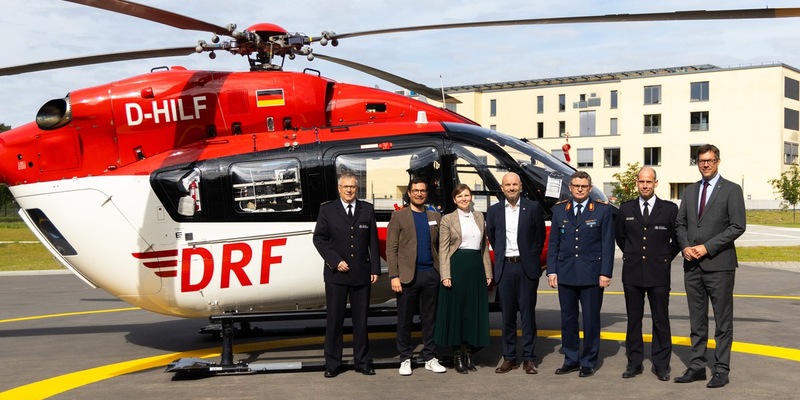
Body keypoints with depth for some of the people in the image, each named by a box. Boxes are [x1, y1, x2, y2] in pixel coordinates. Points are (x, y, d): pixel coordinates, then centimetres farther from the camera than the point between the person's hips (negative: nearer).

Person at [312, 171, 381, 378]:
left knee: (361, 319, 7)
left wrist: (375, 269, 1)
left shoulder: (367, 209, 8)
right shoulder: (327, 210, 3)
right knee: (334, 320, 3)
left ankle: (362, 361, 16)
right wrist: (336, 261, -10)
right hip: (336, 274, -1)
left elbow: (373, 241, 7)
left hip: (361, 274, 2)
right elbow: (319, 239, 0)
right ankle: (332, 363, 11)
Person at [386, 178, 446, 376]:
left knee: (429, 319, 8)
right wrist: (394, 276, -10)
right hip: (408, 275, -3)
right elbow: (391, 249, -2)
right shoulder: (399, 216, 3)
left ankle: (430, 358, 17)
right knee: (404, 320, 3)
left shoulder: (435, 217, 13)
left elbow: (440, 246, 12)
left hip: (431, 274, 3)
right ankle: (405, 359, 13)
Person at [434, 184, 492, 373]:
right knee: (456, 310, 0)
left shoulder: (479, 217, 14)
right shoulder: (448, 219, 1)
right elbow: (443, 249, -3)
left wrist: (488, 271, 10)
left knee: (475, 311, 6)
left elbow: (484, 246, 15)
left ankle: (469, 354, 16)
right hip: (457, 266, -4)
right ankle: (457, 356, 9)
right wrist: (445, 275, -12)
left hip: (476, 267, 4)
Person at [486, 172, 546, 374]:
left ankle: (529, 358, 6)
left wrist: (531, 258, 7)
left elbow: (540, 237, 7)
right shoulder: (494, 211, 7)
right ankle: (509, 358, 13)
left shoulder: (533, 208, 1)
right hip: (505, 267, 2)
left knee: (528, 312, 1)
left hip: (527, 267, -2)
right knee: (507, 314, 6)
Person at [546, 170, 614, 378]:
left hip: (591, 275, -3)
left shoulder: (603, 210, 1)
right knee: (567, 319, 8)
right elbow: (553, 243, 10)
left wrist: (605, 273, -8)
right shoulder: (559, 209, 9)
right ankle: (571, 360, 19)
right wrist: (551, 271, 3)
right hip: (565, 274, 3)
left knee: (591, 320, 3)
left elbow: (608, 244, -1)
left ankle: (588, 362, 14)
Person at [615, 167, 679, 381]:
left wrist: (666, 259, 7)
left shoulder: (670, 209, 1)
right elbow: (619, 237, 18)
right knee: (633, 319, 7)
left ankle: (661, 364, 11)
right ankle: (634, 362, 15)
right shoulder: (626, 209, 6)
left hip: (658, 274, -2)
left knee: (661, 320, 2)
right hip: (632, 273, 2)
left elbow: (677, 239, 9)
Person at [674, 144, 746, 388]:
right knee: (697, 320, 10)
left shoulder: (731, 190, -3)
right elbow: (680, 223, 15)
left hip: (719, 265, -5)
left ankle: (721, 370, 8)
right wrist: (685, 246, -4)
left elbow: (738, 226, -10)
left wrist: (707, 247, -14)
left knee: (723, 321, 2)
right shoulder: (690, 191, 13)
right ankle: (697, 366, 17)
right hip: (692, 265, 5)